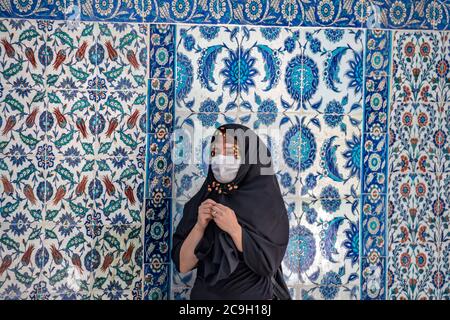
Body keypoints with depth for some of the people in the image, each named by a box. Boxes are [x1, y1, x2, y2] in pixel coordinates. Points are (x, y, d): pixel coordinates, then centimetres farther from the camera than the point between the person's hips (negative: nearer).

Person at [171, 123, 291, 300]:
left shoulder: (269, 203, -11)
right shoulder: (201, 201, -4)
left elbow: (267, 265, -17)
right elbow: (182, 265, -6)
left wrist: (234, 229, -25)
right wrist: (200, 226, -20)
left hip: (254, 295, -2)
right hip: (204, 294, 2)